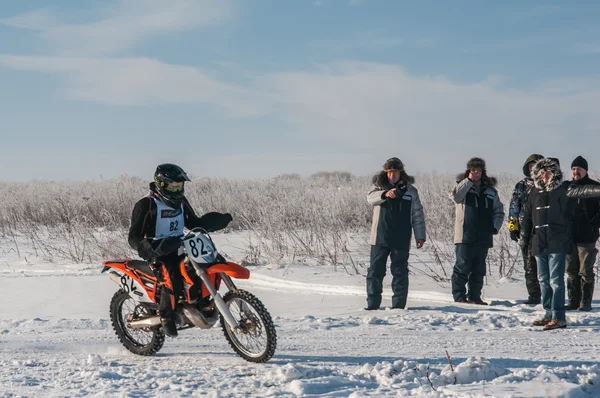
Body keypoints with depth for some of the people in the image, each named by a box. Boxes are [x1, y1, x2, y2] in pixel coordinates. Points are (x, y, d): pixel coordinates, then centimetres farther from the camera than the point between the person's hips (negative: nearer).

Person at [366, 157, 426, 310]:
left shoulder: (410, 190, 6)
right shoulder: (380, 187, 5)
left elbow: (418, 214, 8)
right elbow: (371, 197, -17)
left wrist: (420, 236, 2)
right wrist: (385, 194, -37)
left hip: (401, 240, 0)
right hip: (380, 238, 0)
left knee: (400, 273, 2)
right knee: (375, 271, 2)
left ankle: (399, 304, 8)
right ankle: (372, 303, 9)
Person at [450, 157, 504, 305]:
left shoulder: (490, 190, 14)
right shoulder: (463, 186, 3)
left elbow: (499, 210, 19)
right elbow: (455, 196, -21)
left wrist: (495, 226, 4)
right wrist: (469, 181, -19)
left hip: (483, 237, 4)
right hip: (465, 236, -4)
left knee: (479, 269, 9)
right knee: (462, 267, -4)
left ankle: (474, 296, 16)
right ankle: (459, 296, 0)